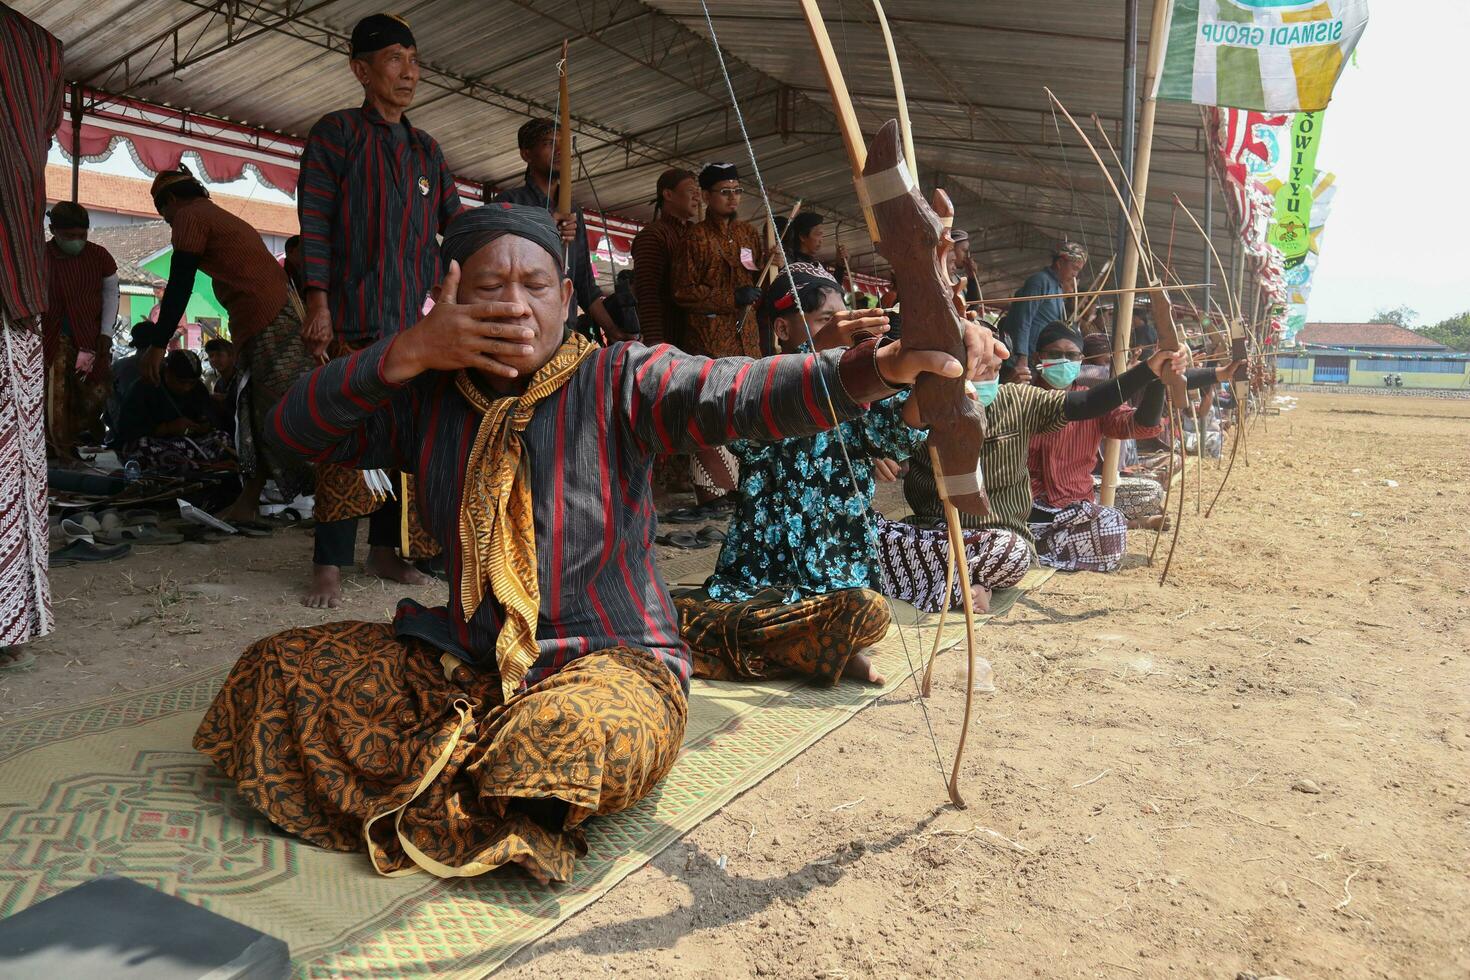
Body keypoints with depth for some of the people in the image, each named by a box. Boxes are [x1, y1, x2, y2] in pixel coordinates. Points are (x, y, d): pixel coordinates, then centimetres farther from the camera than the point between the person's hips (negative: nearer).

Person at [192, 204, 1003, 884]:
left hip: (609, 662, -4)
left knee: (574, 733, -38)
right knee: (276, 670, -2)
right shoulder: (430, 399, 4)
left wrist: (875, 367, -47)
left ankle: (428, 806, -4)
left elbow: (745, 394, -27)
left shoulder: (618, 383, -11)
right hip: (465, 662, 5)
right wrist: (409, 354, -16)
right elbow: (296, 427, -1)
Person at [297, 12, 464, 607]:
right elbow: (315, 223, -3)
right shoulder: (337, 133, 3)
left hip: (416, 319, 6)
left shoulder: (425, 150, 20)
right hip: (355, 317, -5)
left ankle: (385, 550, 16)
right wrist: (317, 303, -12)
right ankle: (329, 565, -4)